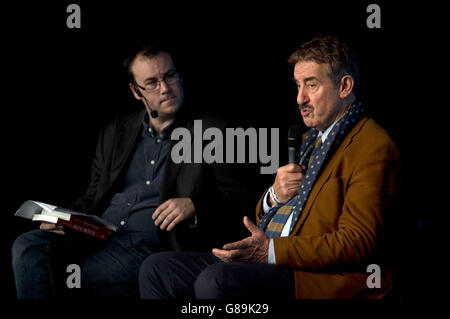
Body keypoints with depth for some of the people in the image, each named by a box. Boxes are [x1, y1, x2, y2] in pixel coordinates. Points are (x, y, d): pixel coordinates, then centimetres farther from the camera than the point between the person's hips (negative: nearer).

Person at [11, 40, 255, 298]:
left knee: (71, 280, -30)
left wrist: (193, 205, -16)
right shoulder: (115, 133, 21)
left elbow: (239, 202, 3)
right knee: (28, 246, -23)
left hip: (153, 245, -5)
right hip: (99, 236, 5)